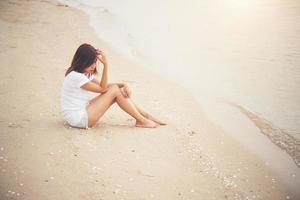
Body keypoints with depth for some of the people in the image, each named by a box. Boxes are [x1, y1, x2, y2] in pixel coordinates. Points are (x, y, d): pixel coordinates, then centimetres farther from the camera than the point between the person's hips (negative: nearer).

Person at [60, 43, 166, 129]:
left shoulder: (86, 73, 9)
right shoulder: (76, 76, -22)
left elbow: (103, 86, 6)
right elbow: (102, 88, -15)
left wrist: (123, 85, -10)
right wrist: (105, 65, -21)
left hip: (83, 110, 9)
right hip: (78, 119, -9)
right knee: (114, 90, -14)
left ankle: (145, 115, 5)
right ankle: (141, 120, -7)